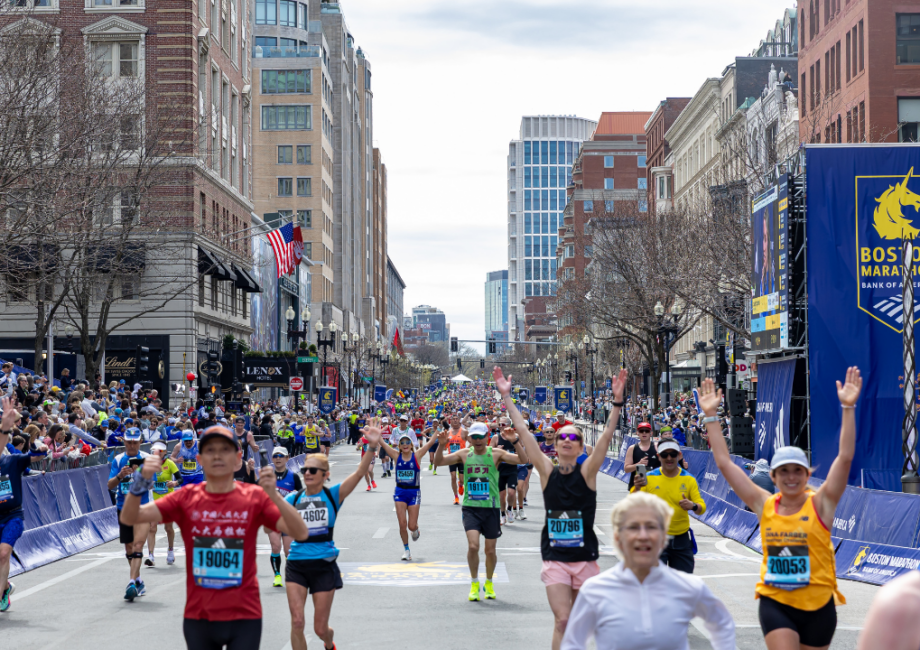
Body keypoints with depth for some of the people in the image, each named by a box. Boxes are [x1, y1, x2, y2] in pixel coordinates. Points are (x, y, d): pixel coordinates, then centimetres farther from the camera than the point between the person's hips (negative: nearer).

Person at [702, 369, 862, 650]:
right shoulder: (765, 505, 2)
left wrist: (848, 408, -19)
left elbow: (845, 457, -12)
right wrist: (711, 415, 2)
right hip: (775, 603, 1)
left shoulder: (820, 504, -3)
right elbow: (724, 463, 3)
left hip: (818, 605, -1)